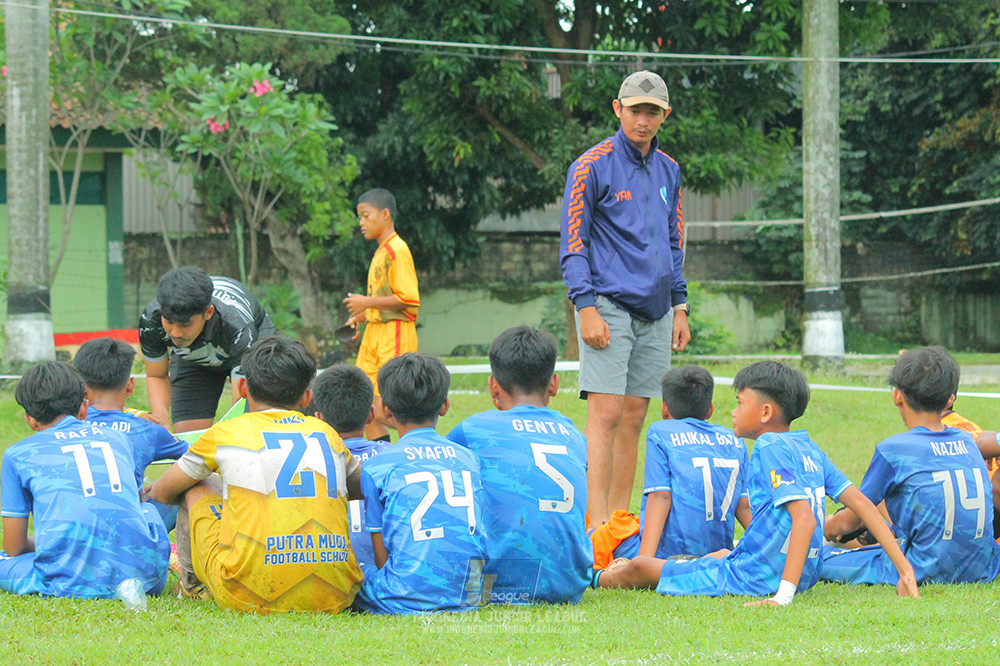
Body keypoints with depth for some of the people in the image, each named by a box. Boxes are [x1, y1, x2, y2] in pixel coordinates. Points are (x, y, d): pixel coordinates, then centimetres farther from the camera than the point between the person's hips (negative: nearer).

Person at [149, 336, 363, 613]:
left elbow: (160, 493, 25)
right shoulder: (327, 434, 17)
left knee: (196, 486, 22)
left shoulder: (225, 433, 9)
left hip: (249, 598, -3)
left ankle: (191, 581, 40)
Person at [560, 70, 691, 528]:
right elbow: (572, 244, -7)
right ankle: (597, 526, -18)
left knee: (634, 419, 6)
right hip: (609, 306, -6)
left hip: (655, 313, 6)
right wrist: (586, 308, -15)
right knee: (606, 413, -13)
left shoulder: (668, 171, 15)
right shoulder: (593, 166, -4)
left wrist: (679, 306, 16)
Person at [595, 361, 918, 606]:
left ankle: (594, 579, 35)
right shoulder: (810, 450, 8)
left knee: (640, 567, 8)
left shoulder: (770, 448, -15)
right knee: (720, 555, 40)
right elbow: (862, 503, 5)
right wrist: (904, 568, 6)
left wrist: (783, 595, -33)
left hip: (755, 579, -8)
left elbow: (804, 518, -27)